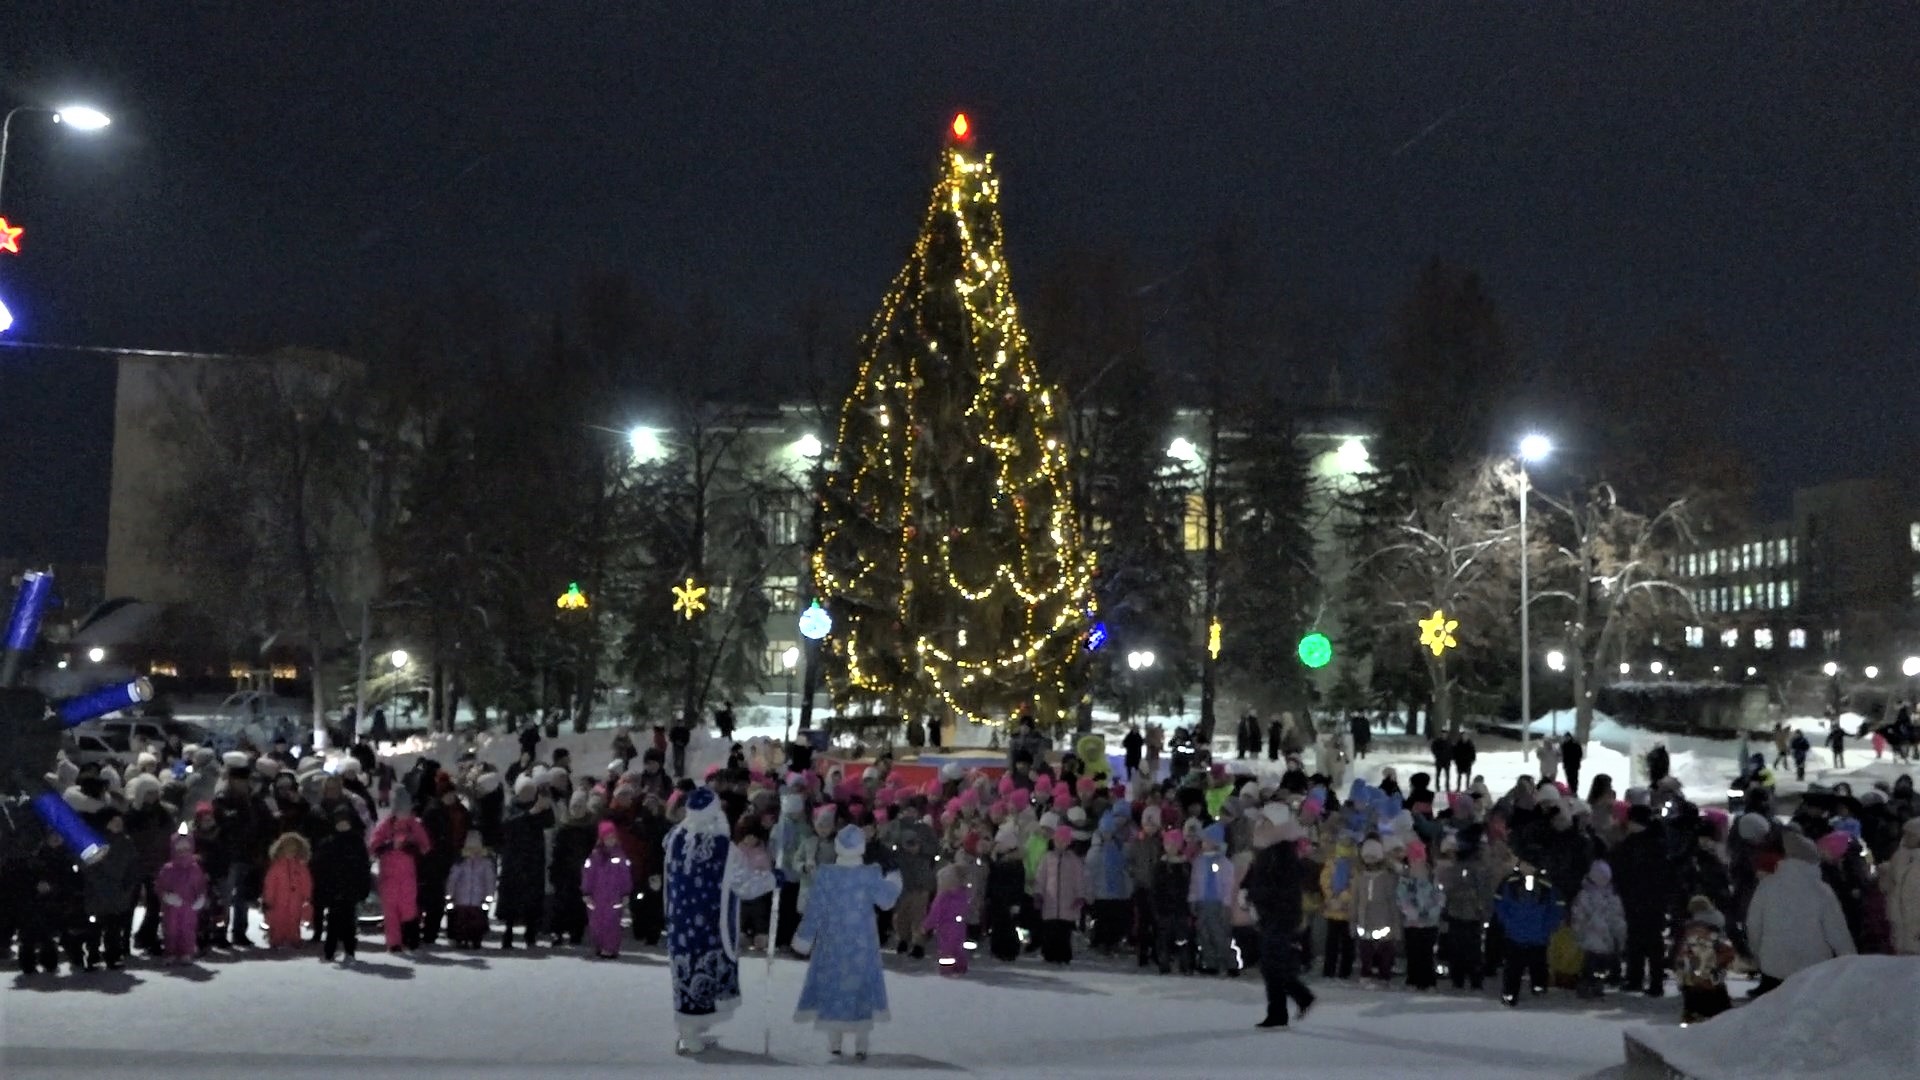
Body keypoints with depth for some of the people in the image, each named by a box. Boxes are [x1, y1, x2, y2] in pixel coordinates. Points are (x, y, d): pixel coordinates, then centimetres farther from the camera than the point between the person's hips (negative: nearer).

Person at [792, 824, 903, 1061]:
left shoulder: (824, 875, -10)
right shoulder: (871, 874, -11)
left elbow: (815, 909, -6)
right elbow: (886, 900, -2)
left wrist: (804, 937, 4)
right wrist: (893, 884, 18)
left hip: (832, 941, 0)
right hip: (862, 943, 0)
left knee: (832, 985, 12)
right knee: (861, 986, 8)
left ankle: (834, 1042, 15)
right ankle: (861, 1045, 6)